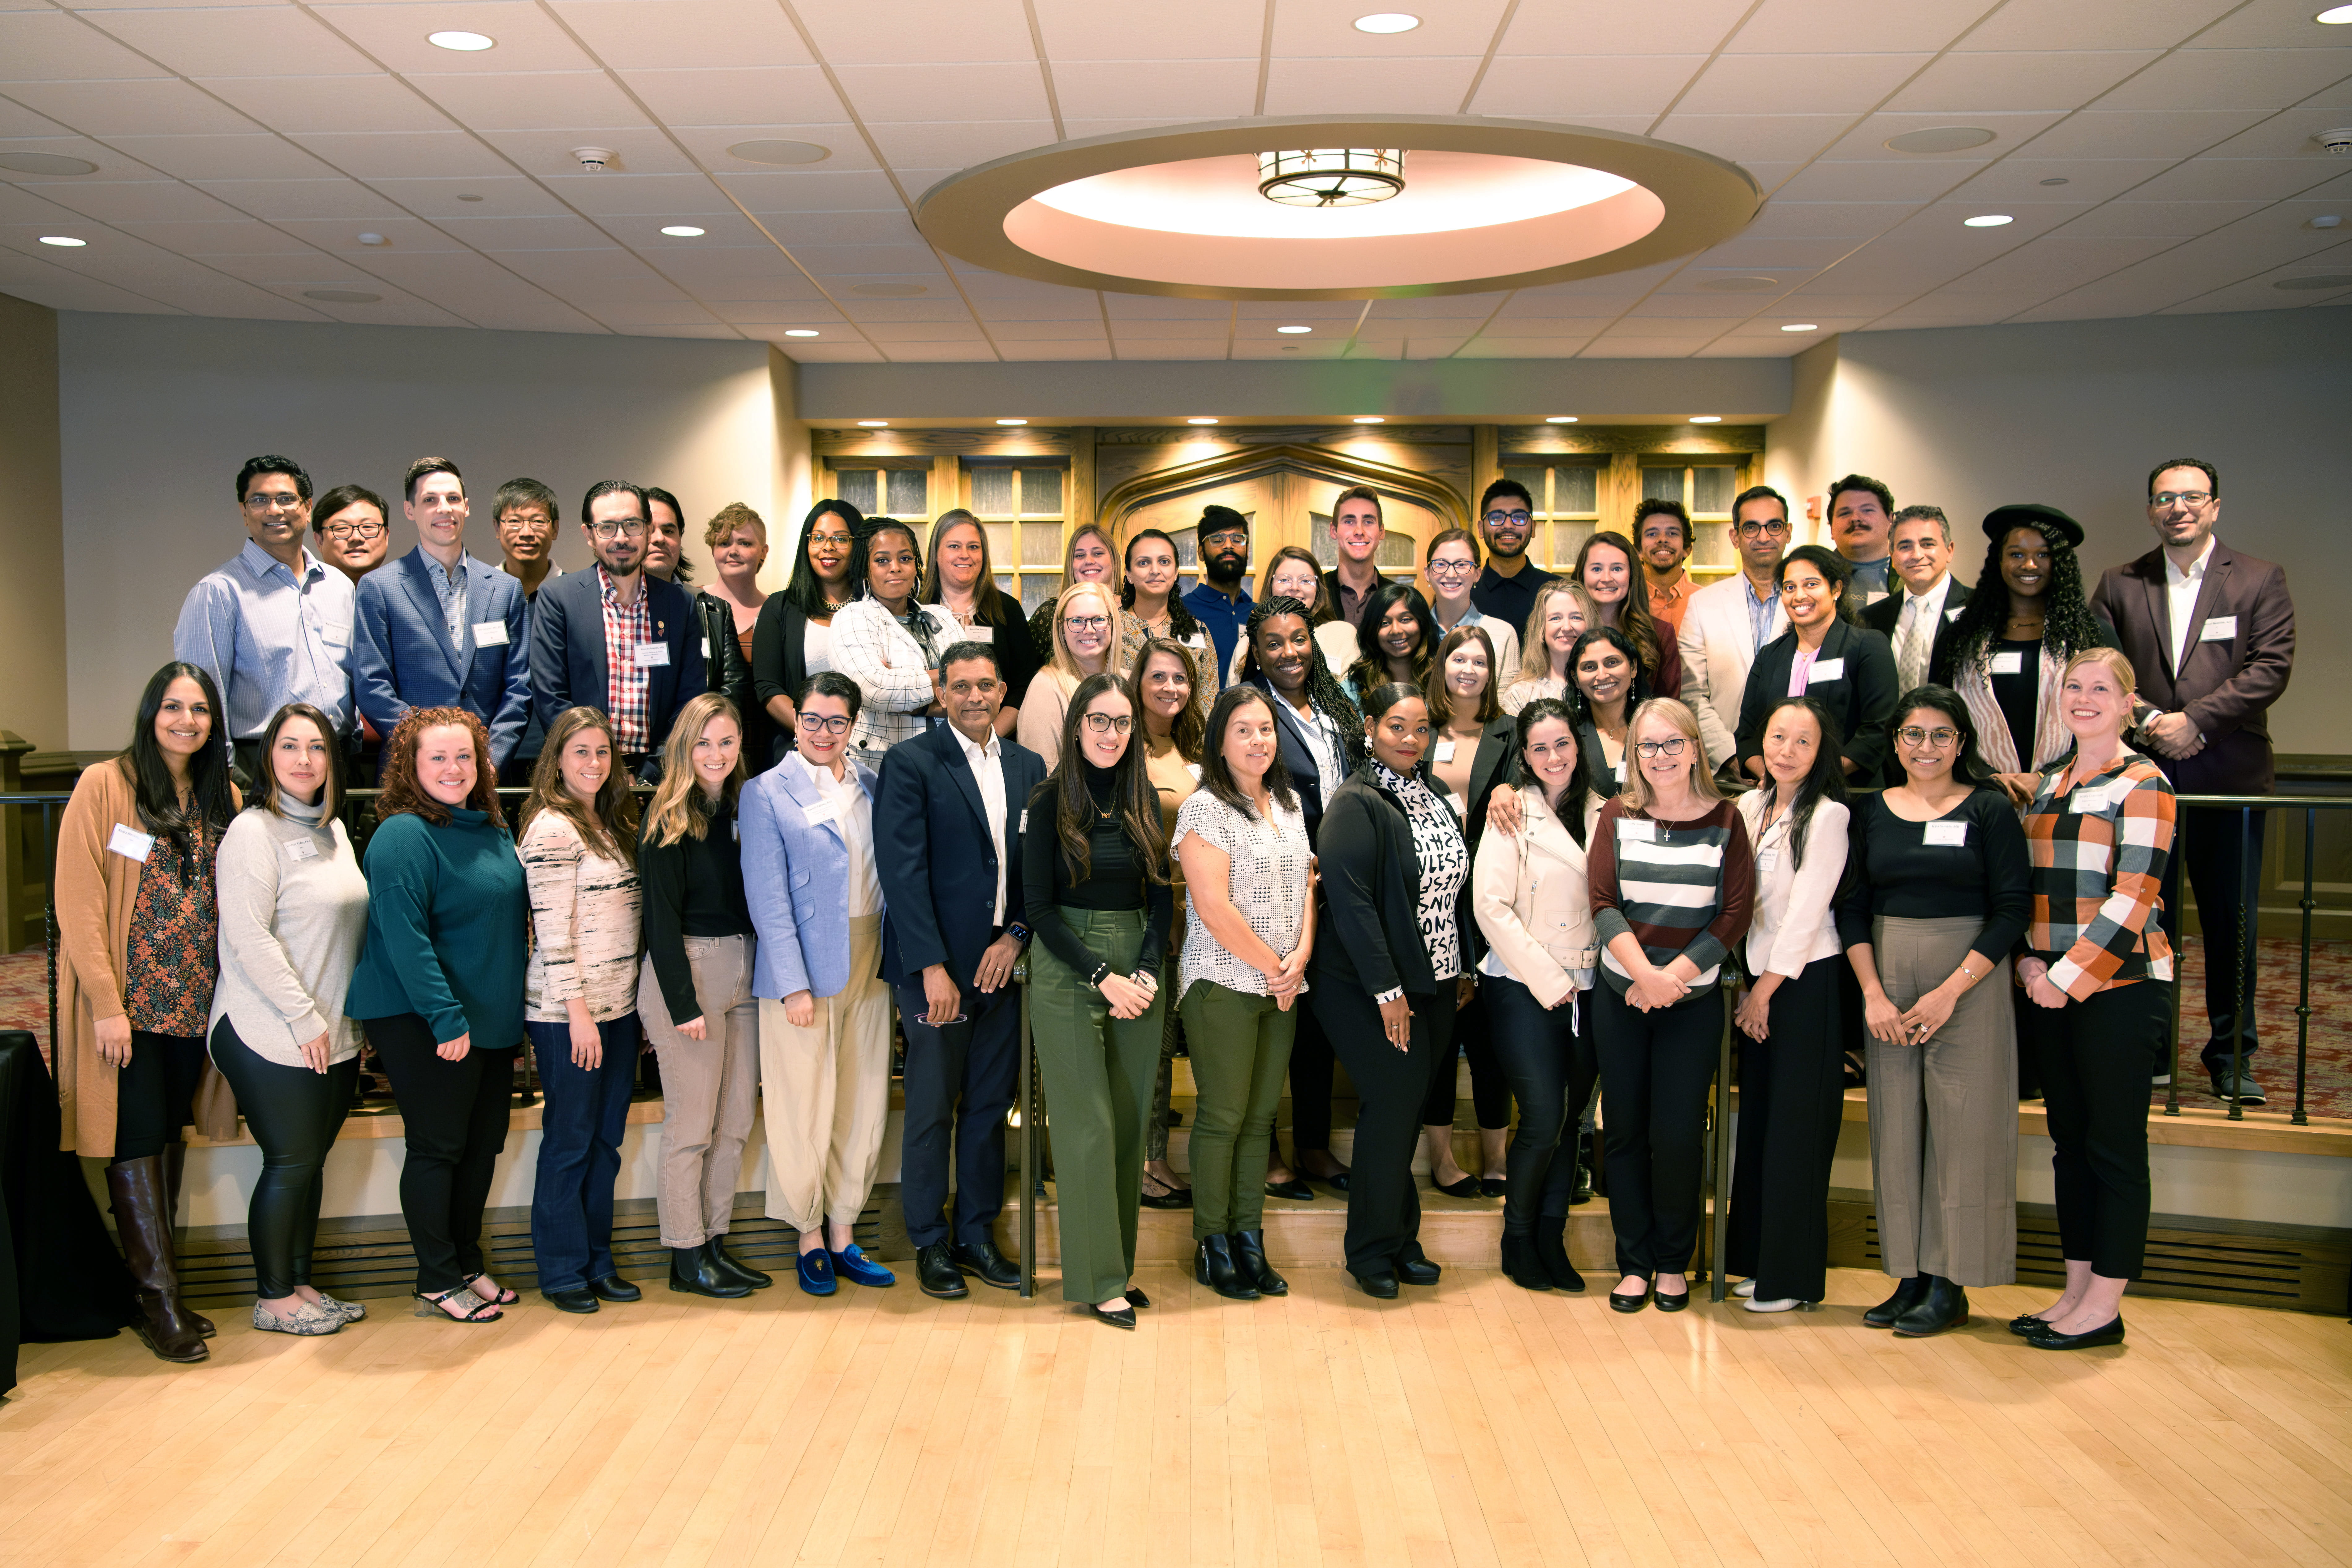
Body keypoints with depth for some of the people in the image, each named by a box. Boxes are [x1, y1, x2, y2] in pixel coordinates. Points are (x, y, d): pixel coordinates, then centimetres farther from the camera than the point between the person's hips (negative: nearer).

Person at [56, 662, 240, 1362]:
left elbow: (233, 905, 10)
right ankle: (158, 1296, 4)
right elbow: (78, 901, -9)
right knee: (137, 1139, -3)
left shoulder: (223, 799, 10)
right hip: (128, 1002, -4)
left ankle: (158, 1288, 18)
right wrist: (106, 1002, -14)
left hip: (195, 1002, 5)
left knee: (171, 1135, 10)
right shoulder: (104, 786, -5)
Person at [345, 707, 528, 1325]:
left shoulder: (493, 831, 11)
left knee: (484, 1144, 14)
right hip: (422, 1022, -8)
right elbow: (404, 937, -21)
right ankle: (438, 1282, 13)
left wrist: (508, 1007, 15)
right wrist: (447, 1017, -25)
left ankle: (469, 1262, 29)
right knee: (437, 1147, 1)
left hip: (493, 1019, 8)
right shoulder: (404, 836, -14)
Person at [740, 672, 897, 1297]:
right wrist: (794, 984, -13)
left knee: (863, 1103, 9)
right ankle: (810, 1239, 16)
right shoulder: (768, 793, -3)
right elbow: (768, 898, -7)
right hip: (803, 969, -4)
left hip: (869, 965, 5)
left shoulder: (871, 785, 10)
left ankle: (844, 1234, 20)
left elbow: (892, 873, 11)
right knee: (804, 1106, 2)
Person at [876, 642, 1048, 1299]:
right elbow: (903, 870, -11)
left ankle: (978, 1234, 24)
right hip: (937, 965, -4)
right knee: (932, 1109, 4)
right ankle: (931, 1244, 17)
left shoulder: (1028, 767, 10)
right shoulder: (910, 764, -5)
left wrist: (1016, 936, -5)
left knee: (991, 1107, 11)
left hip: (1003, 961, 4)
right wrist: (932, 967, -16)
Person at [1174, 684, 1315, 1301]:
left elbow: (1305, 885, 15)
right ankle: (1212, 1245, 10)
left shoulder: (1289, 804, 14)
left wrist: (1301, 957, -2)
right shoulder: (1206, 808, -9)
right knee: (1223, 1116, -1)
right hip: (1224, 984, -6)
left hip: (1283, 988, 6)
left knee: (1262, 1116, 9)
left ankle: (1249, 1240, 16)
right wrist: (1272, 968, -10)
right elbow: (1213, 907, -15)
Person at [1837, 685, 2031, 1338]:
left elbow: (2011, 913, -5)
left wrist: (1950, 991, -13)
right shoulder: (1870, 812, 7)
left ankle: (1951, 1285, 7)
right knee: (1896, 1128, 5)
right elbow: (1853, 909, 7)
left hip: (1970, 982, -3)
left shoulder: (1991, 811, -2)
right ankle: (1911, 1277, 15)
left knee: (1961, 1128, -1)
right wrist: (1874, 993, -5)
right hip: (1888, 983, 4)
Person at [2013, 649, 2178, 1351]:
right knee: (2069, 1143, 11)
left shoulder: (2142, 783, -6)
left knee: (2115, 1148, 0)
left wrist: (2071, 976, -15)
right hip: (2051, 987, 7)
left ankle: (2105, 1307, 8)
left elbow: (2133, 896, -13)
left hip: (2118, 985, -7)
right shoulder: (2049, 784, 15)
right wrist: (2030, 961, 2)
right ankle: (2077, 1292, 19)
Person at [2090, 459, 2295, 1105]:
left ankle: (2232, 1057, 17)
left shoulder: (2260, 580, 5)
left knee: (2232, 925, 5)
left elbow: (2270, 669, -5)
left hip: (2230, 774, -1)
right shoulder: (2119, 585, 9)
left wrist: (2194, 719, -14)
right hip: (2144, 773, 1)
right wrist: (2149, 722, -13)